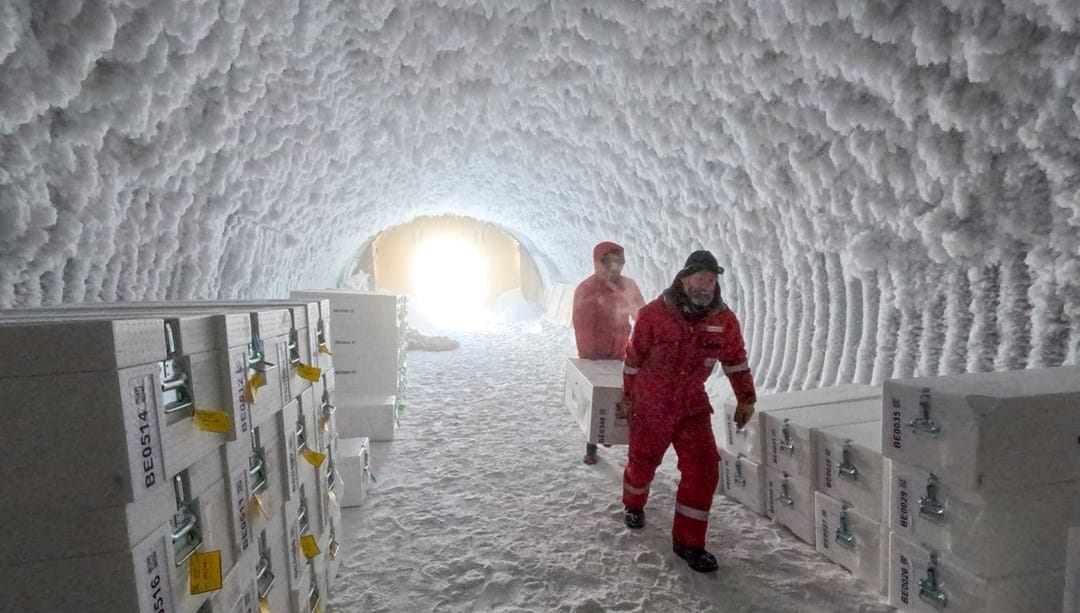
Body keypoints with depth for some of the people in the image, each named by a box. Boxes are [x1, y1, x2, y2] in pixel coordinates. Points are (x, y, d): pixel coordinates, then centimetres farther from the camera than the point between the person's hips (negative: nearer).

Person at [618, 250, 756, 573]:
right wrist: (627, 396, 3)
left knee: (704, 469, -6)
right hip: (650, 405, -2)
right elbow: (634, 358, -6)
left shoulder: (724, 319, -7)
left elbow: (735, 359, 9)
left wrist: (746, 398, 11)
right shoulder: (653, 314, -17)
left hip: (693, 406, 3)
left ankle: (688, 540, 12)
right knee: (643, 462, 14)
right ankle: (633, 505, 48)